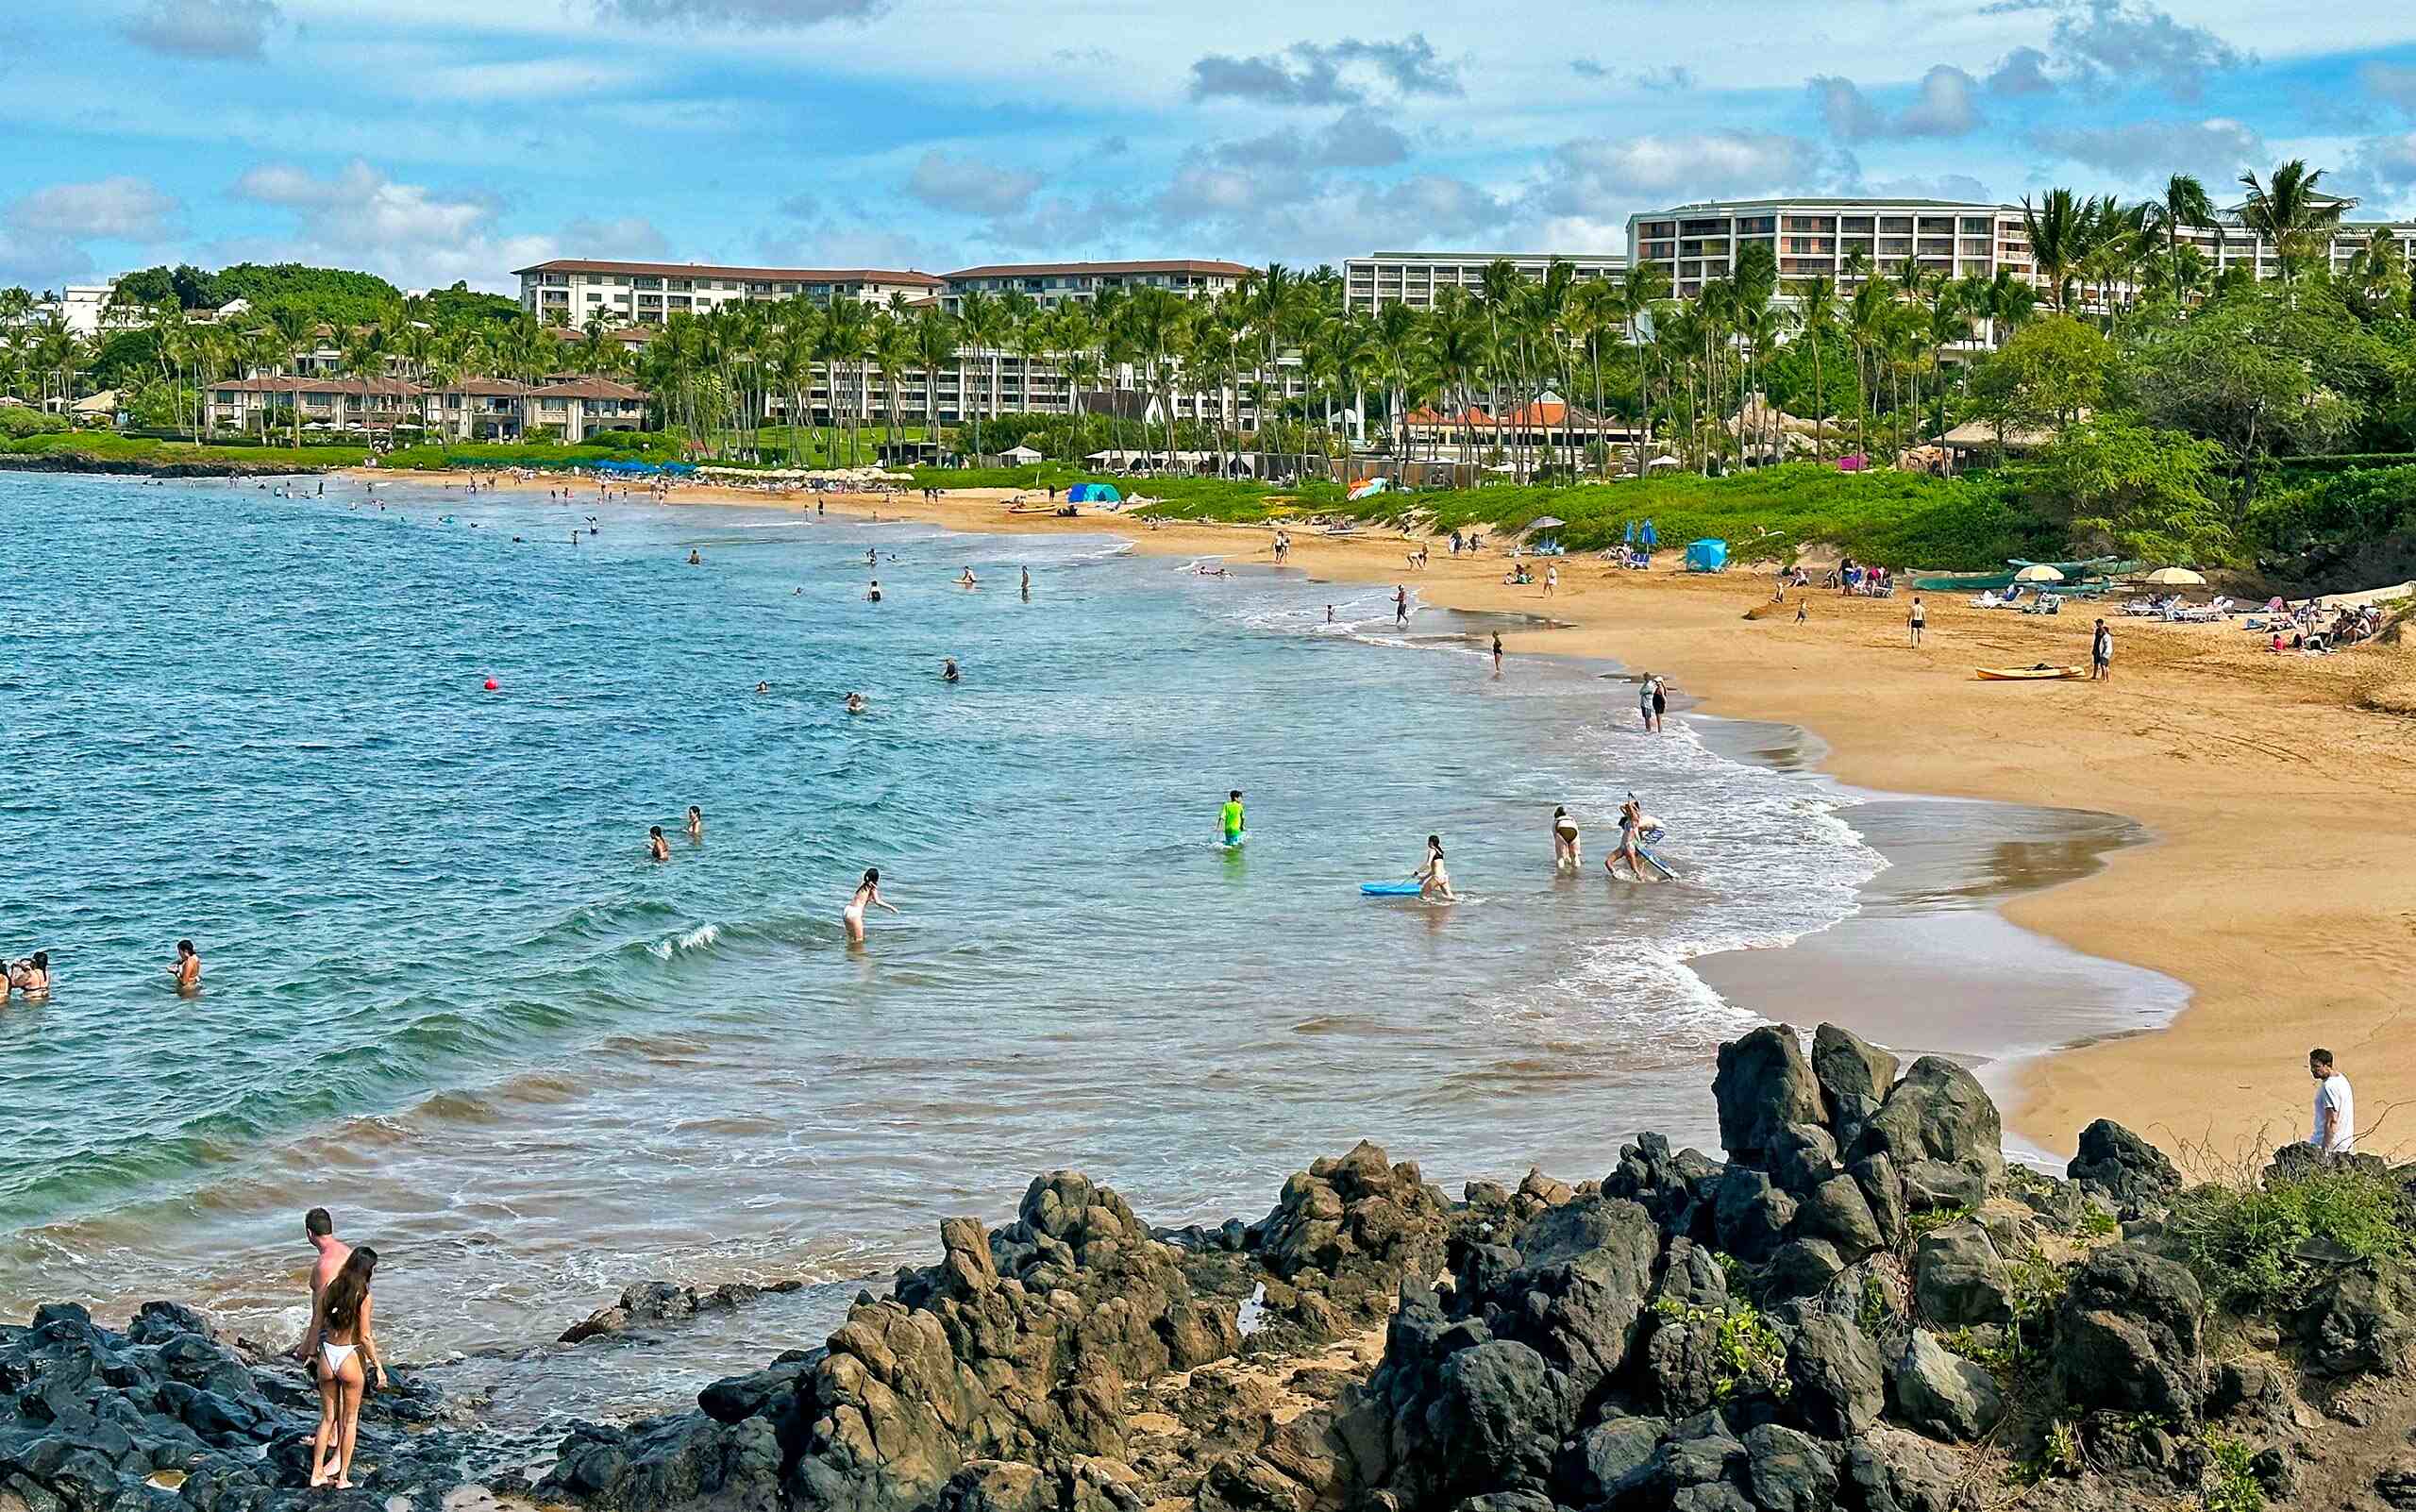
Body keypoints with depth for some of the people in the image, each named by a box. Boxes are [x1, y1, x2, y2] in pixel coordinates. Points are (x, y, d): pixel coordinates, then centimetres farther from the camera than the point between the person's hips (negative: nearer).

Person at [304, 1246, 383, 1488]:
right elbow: (365, 1337, -14)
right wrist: (379, 1367, -7)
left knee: (328, 1418, 18)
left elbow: (315, 1326, 3)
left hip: (327, 1356, 4)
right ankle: (343, 1476, 17)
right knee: (349, 1420, 12)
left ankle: (316, 1473, 22)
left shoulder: (330, 1289, -1)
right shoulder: (363, 1296, -14)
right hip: (350, 1357, -4)